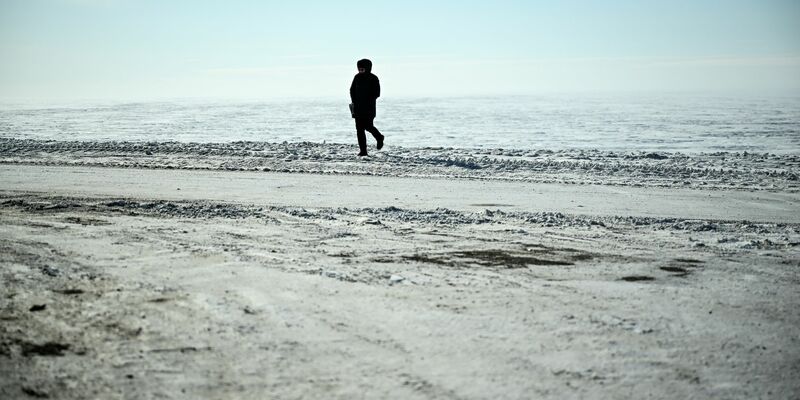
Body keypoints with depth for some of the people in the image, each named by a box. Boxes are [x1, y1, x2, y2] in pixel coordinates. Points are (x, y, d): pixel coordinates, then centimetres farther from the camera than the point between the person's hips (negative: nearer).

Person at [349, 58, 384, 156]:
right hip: (358, 108, 4)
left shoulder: (373, 79, -5)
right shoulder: (357, 77, 6)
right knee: (359, 129, -2)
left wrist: (369, 101, -13)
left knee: (368, 126, -11)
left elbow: (377, 93, -6)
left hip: (369, 108, -4)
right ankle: (363, 151, 0)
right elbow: (352, 90, 17)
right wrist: (354, 101, 5)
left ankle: (379, 138, 22)